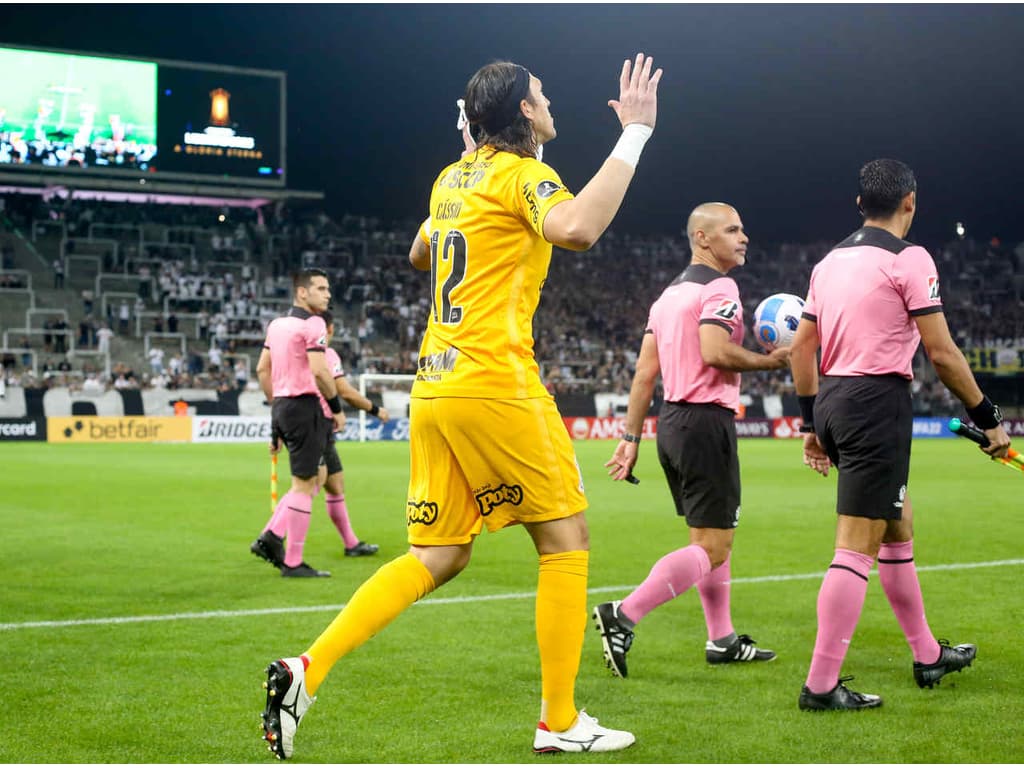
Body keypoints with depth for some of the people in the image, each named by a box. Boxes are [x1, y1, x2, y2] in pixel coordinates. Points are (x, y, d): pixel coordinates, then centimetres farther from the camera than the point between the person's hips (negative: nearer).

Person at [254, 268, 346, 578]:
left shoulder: (276, 324, 14)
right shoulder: (312, 323, -12)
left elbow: (262, 369, 16)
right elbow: (319, 371, -21)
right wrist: (337, 407, -11)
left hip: (282, 406, 9)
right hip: (304, 405, -9)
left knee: (312, 478, 19)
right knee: (304, 484, -3)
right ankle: (293, 562, 0)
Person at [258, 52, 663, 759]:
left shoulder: (453, 178, 17)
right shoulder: (520, 174, -7)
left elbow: (419, 256, 34)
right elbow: (576, 228, -28)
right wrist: (633, 133, -22)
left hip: (434, 384, 8)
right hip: (495, 383, -8)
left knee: (438, 557, 10)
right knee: (566, 540, 5)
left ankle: (307, 671, -1)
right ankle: (560, 721, 9)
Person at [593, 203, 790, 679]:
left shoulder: (669, 294, 17)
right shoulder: (719, 287, -9)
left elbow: (645, 370, 13)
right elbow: (715, 352, -25)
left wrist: (631, 437, 11)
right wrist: (769, 361, -9)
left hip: (672, 421, 10)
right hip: (707, 422, -10)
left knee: (711, 536, 18)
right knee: (712, 547, -7)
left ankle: (722, 639, 24)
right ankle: (623, 615, -17)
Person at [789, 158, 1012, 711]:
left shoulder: (831, 261, 15)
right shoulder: (908, 258, -8)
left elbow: (801, 347, 16)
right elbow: (942, 353, -10)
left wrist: (812, 424, 22)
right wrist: (987, 417, -1)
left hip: (832, 399, 9)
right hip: (877, 402, -9)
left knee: (898, 529, 21)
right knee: (857, 548, -8)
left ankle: (927, 655, 32)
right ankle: (821, 685, -10)